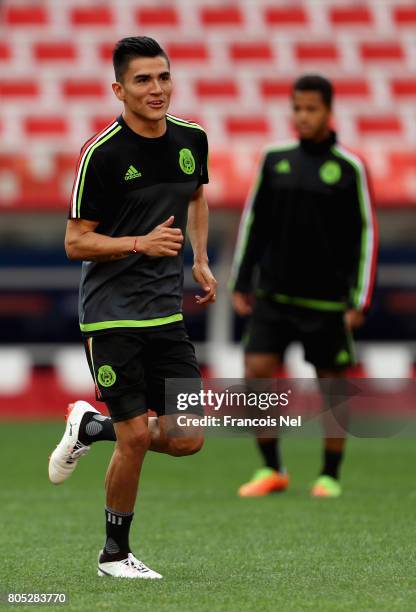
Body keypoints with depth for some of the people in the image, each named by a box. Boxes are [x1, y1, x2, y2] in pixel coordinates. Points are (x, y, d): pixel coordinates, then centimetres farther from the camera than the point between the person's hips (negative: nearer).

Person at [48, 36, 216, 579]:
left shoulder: (192, 139, 4)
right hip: (113, 314, -6)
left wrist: (200, 260, 14)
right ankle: (115, 553, 13)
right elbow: (76, 242, -10)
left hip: (167, 311, 6)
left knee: (187, 439, 1)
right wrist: (142, 243, -23)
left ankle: (91, 427, 28)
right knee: (136, 438, -7)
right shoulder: (102, 153, -13)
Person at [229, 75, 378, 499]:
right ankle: (271, 470, 6)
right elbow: (254, 223, 12)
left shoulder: (349, 168, -3)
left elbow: (365, 236, -3)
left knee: (331, 384, 4)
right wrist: (240, 284, 8)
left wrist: (359, 301, -7)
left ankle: (330, 476, 17)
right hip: (273, 293, 3)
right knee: (257, 372, -8)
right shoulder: (275, 160, 5)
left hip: (326, 300, -3)